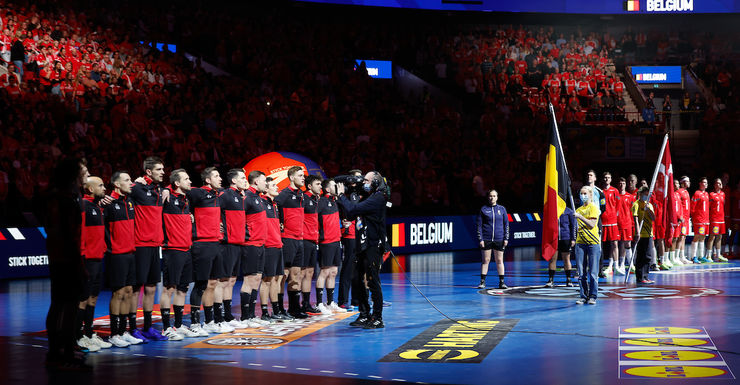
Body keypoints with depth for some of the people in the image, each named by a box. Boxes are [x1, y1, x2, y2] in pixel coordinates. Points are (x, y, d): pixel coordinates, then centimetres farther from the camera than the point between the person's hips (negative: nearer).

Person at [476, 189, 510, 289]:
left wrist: (506, 238, 2)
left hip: (499, 239, 1)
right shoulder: (483, 209, 3)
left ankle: (501, 282, 9)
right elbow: (479, 225, 2)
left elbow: (506, 224, 9)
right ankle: (482, 282, 8)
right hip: (486, 239, -1)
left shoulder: (502, 209, 8)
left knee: (499, 261, 4)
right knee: (485, 260, 2)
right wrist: (480, 239, -5)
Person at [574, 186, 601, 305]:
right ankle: (583, 296, 9)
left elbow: (592, 224, -13)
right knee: (581, 272, 3)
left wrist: (580, 216, -17)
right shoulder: (579, 209, 17)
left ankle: (593, 296, 3)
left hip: (593, 242, -5)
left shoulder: (593, 207, -1)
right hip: (580, 242, 5)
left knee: (593, 272, -3)